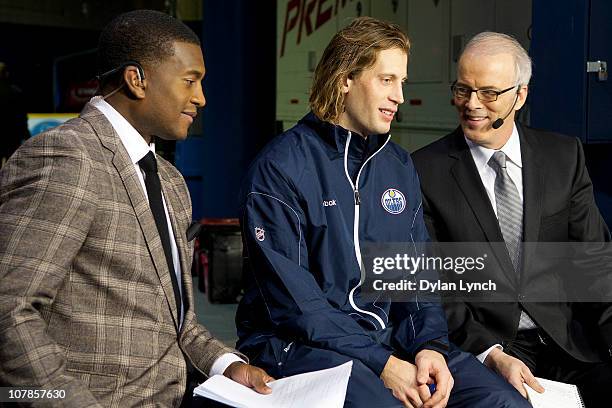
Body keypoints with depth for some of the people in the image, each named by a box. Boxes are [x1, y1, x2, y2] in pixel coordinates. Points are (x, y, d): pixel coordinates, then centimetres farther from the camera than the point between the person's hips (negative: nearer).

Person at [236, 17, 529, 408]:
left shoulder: (400, 167, 13)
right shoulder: (279, 169, -9)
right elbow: (291, 298, -14)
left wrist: (430, 345, -9)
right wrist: (381, 364, -19)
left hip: (390, 338, 6)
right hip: (300, 345, -5)